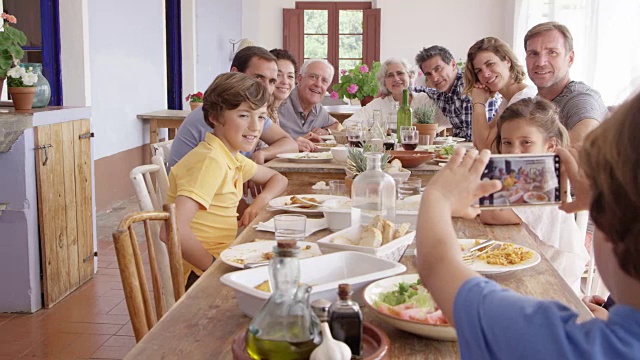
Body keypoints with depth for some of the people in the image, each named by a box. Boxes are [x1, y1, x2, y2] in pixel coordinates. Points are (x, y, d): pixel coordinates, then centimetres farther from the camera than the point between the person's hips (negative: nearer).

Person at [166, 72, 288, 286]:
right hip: (199, 275, -9)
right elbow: (174, 230, -31)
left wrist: (260, 201, -1)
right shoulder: (210, 161, -22)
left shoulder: (233, 158, 6)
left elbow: (278, 179, 21)